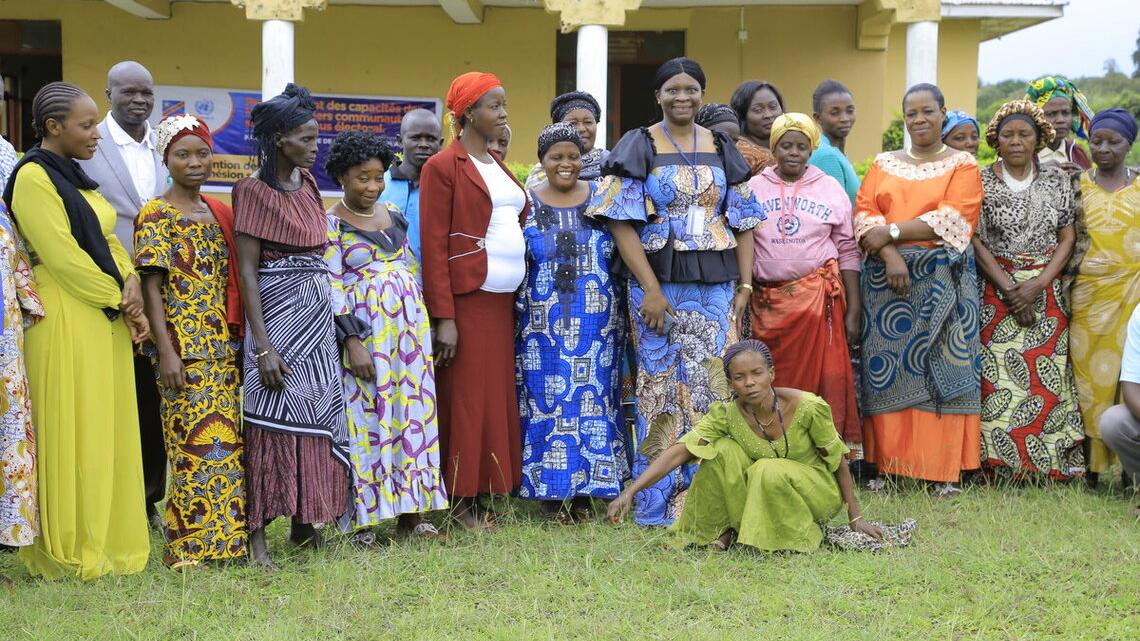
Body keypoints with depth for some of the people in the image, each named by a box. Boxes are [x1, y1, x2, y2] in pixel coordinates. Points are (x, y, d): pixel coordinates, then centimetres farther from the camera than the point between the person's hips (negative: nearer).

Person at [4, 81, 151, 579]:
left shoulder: (75, 178, 17)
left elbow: (108, 241, 15)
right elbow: (62, 255, -16)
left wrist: (129, 286, -3)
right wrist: (119, 298, -10)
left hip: (107, 320, 9)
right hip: (66, 319, -9)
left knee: (108, 433, 11)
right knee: (73, 434, -3)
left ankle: (105, 542, 19)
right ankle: (69, 552, 6)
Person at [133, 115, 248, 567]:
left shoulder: (220, 213, 14)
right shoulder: (156, 216, -4)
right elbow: (151, 287, -9)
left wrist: (242, 339, 13)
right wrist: (166, 351, -16)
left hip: (225, 344, 6)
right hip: (184, 346, -6)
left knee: (229, 439, 6)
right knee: (197, 440, -7)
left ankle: (227, 535, 14)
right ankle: (190, 544, 1)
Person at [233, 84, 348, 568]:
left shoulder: (307, 183, 11)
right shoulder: (253, 190, -9)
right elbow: (247, 271, -13)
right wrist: (263, 346, -18)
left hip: (318, 315, 7)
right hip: (277, 315, -7)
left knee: (316, 415, 9)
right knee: (272, 420, -5)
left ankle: (304, 521, 20)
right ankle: (257, 532, 3)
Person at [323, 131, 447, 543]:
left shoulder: (394, 215, 12)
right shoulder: (331, 225, -6)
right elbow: (332, 288, -11)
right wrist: (352, 342, -17)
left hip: (409, 327, 6)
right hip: (364, 332, -6)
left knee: (413, 413, 6)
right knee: (365, 418, -3)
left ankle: (412, 513, 13)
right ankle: (363, 519, 6)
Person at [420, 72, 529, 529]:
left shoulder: (497, 166, 17)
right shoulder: (443, 167, -6)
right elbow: (434, 247, -11)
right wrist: (443, 318, -16)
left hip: (503, 300, 7)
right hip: (466, 300, -7)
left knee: (498, 396, 8)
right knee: (466, 399, -3)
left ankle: (486, 491, 15)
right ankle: (460, 502, 5)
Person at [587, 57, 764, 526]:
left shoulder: (722, 149, 12)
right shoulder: (639, 147, 1)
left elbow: (743, 221, 12)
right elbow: (621, 220, -7)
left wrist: (745, 285, 2)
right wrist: (651, 289, -14)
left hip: (717, 284, 3)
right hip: (658, 281, -3)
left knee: (714, 386, 2)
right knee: (662, 388, 1)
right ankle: (659, 505, 10)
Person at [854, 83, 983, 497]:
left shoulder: (963, 165, 6)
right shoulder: (884, 164, 15)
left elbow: (950, 219, -9)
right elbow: (865, 212, 2)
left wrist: (890, 231, -11)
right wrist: (890, 255, -14)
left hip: (944, 279, -2)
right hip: (886, 277, 3)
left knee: (942, 368, -3)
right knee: (886, 369, 0)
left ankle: (945, 470, 2)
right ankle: (888, 463, 6)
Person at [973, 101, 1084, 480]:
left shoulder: (1056, 179, 7)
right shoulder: (983, 182, 2)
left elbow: (1067, 238, 4)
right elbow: (976, 241, -3)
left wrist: (1037, 285, -9)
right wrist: (1010, 290, -11)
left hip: (1048, 289, 1)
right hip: (997, 289, -1)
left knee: (1048, 374, -3)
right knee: (998, 374, -8)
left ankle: (1053, 461, 3)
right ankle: (999, 461, -4)